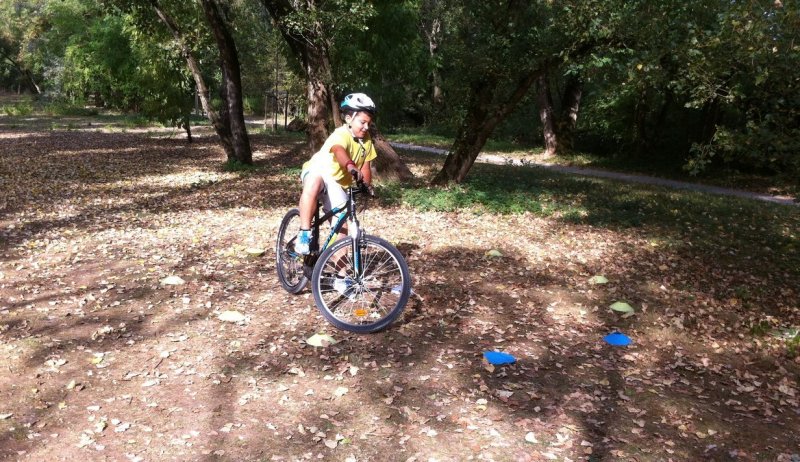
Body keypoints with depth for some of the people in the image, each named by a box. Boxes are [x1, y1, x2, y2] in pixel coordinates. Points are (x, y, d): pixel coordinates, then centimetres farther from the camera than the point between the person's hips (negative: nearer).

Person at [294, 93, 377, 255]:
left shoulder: (366, 139, -3)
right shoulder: (341, 135, -25)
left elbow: (365, 166, 2)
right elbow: (339, 151, -48)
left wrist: (367, 186, -14)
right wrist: (351, 167, -67)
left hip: (336, 184, 7)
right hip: (317, 171, -7)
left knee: (343, 225, -1)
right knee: (314, 183, -43)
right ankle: (304, 233, -38)